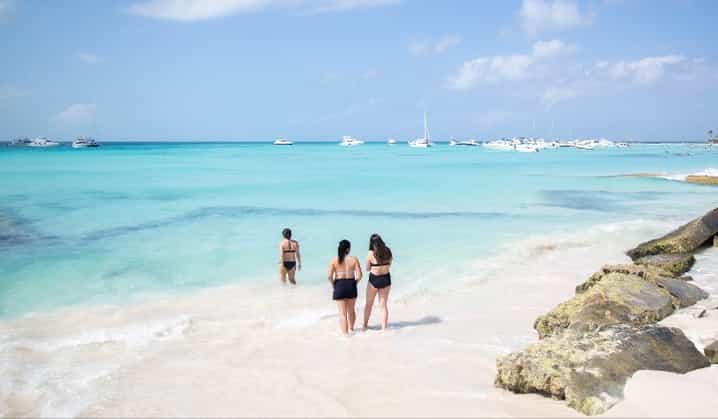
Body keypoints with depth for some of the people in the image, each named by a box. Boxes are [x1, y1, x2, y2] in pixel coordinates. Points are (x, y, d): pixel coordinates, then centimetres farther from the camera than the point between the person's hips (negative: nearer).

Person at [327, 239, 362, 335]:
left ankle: (345, 333, 3)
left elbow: (329, 276, -11)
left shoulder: (334, 260, -5)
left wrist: (333, 285, 5)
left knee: (342, 313, 5)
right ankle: (351, 328, 41)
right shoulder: (354, 259, -4)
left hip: (339, 285, -2)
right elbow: (359, 275, -9)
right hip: (351, 285, 2)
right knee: (351, 309, 23)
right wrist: (354, 283, 8)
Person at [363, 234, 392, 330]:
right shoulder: (388, 251, -4)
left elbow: (368, 269, -5)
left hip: (374, 279, -3)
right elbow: (389, 265, 7)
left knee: (369, 304, 17)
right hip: (386, 279, 3)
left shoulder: (371, 253, -14)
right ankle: (384, 328, 11)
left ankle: (365, 325, 29)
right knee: (383, 305, 12)